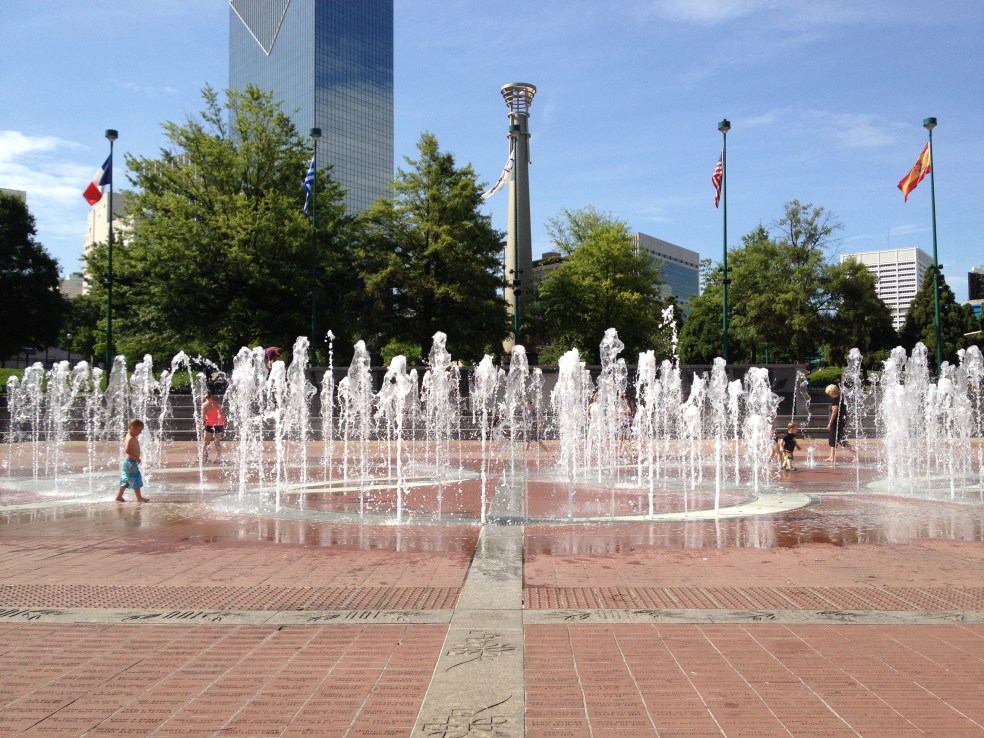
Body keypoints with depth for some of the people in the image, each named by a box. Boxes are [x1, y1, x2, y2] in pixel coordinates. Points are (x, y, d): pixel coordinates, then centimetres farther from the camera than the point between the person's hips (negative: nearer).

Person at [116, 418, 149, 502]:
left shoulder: (132, 438, 12)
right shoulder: (130, 439, -19)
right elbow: (127, 450, -28)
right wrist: (136, 458, -26)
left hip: (128, 461, 10)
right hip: (131, 462, -10)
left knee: (126, 480, 15)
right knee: (136, 479, -5)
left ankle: (119, 496, 19)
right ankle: (139, 497, 0)